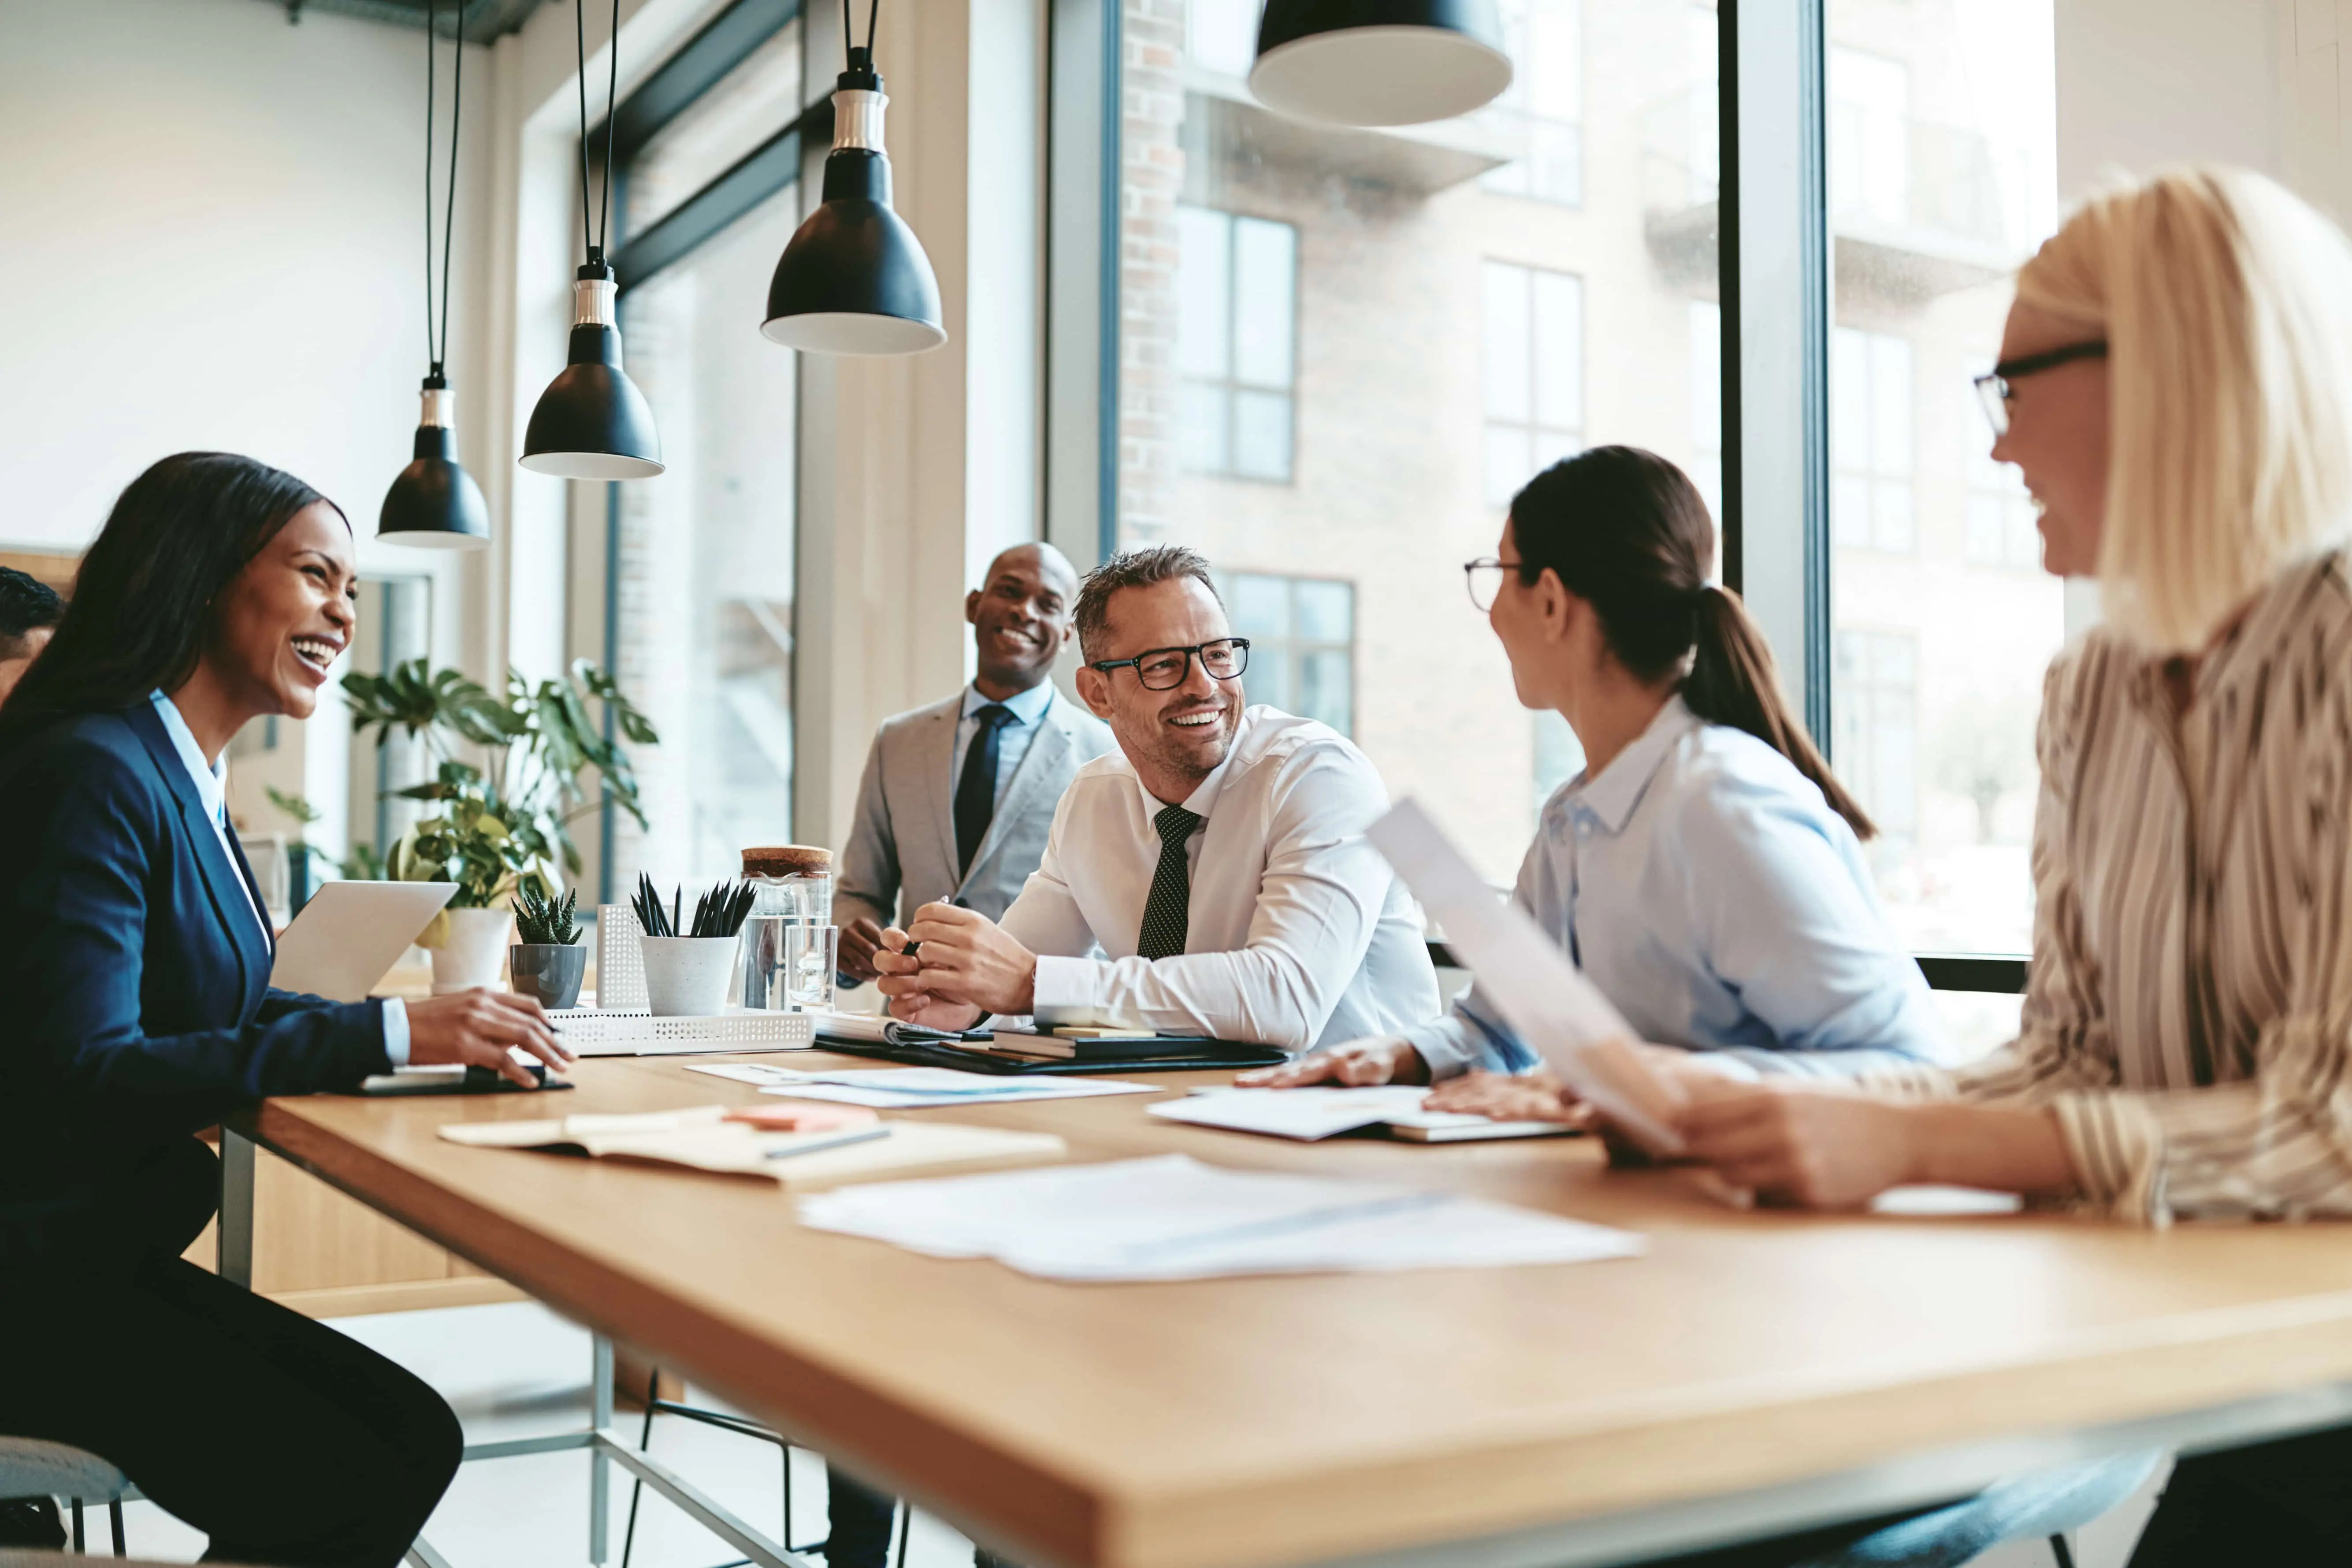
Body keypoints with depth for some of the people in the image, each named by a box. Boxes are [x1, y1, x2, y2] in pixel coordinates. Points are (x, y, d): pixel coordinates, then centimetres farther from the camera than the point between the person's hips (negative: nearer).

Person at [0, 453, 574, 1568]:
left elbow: (224, 1006, 14)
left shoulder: (180, 776, 11)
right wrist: (389, 1033, -29)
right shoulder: (91, 770, -19)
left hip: (105, 1254, 9)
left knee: (413, 1435, 1)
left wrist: (438, 1021, -2)